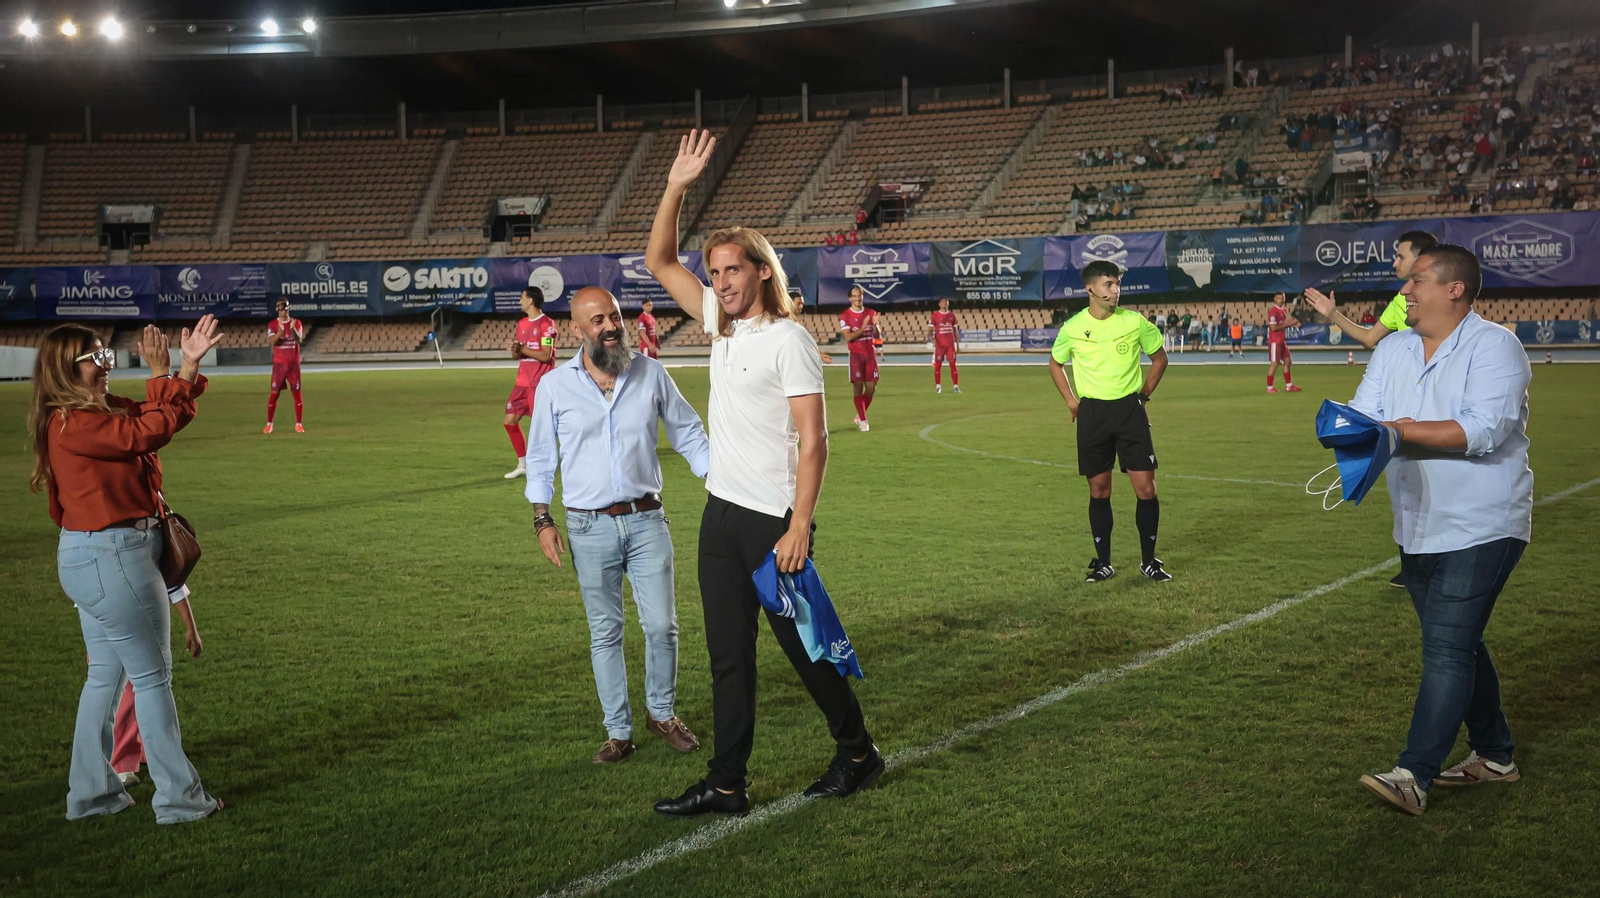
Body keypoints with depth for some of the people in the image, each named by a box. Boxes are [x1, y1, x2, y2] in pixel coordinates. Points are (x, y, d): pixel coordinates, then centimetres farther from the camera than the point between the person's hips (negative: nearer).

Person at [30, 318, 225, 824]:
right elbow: (150, 432, -21)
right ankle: (179, 799, 7)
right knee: (152, 676, -1)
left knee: (106, 675, 17)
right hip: (111, 558, -10)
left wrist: (187, 366, -1)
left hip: (95, 559, 10)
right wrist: (163, 374, -11)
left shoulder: (97, 412, 10)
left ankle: (91, 792, 26)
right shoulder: (74, 423, -19)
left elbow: (158, 417, 11)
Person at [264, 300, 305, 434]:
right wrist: (280, 331, -33)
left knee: (297, 394, -1)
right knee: (274, 394, -2)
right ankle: (269, 424, 5)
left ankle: (299, 424, 6)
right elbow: (272, 341, -14)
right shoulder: (272, 324, 2)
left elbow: (299, 339, -12)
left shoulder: (296, 323, 4)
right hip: (279, 364, -1)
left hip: (294, 364, 1)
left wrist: (293, 329, -31)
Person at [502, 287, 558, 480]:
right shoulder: (522, 324, 13)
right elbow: (518, 354, 16)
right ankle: (522, 464, 18)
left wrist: (522, 349, -16)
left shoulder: (547, 324, -12)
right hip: (523, 382, 8)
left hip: (540, 383, -8)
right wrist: (515, 350, -7)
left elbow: (545, 356, -18)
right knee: (510, 420, 7)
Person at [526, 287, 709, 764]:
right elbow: (540, 458, 5)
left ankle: (662, 713, 25)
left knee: (662, 626, 3)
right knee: (605, 634, 7)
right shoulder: (554, 385, -2)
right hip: (590, 528, -1)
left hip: (646, 520, 1)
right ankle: (618, 732, 17)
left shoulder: (651, 374, 1)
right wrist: (542, 519, -2)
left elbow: (688, 434, 9)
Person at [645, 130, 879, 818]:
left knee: (804, 644, 3)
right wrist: (677, 186, 6)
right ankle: (726, 786, 13)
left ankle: (857, 752, 21)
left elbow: (812, 440, -16)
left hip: (772, 520, -7)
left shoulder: (788, 339, -11)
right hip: (720, 514, 7)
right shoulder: (722, 322, 11)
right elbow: (659, 261, 17)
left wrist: (799, 527, -22)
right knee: (729, 656, 8)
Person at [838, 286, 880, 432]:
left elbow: (876, 335, 6)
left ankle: (859, 416, 21)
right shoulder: (845, 316, -3)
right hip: (856, 355, -4)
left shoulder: (870, 313, 9)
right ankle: (862, 421, -2)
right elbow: (848, 337, -13)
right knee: (858, 387, -6)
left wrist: (875, 325, -14)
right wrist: (863, 327, -24)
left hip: (870, 354, 4)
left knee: (871, 388, 2)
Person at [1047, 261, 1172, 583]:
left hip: (1130, 410, 0)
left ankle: (1148, 560, 10)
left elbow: (1160, 357, 12)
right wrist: (1071, 401, 6)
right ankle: (1103, 563, 15)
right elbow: (1055, 364, 15)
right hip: (1092, 414, 0)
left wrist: (1144, 394, 6)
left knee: (1146, 488, -4)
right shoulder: (1072, 328, -2)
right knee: (1099, 490, 5)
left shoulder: (1135, 321, -3)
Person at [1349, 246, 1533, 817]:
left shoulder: (1494, 347, -12)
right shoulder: (1393, 351, 10)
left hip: (1481, 529, -8)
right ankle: (1494, 754, 31)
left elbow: (1483, 431, -24)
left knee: (1447, 649, -12)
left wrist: (1398, 431, -23)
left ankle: (1414, 775, -14)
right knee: (1457, 646, 16)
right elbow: (1362, 417, 1)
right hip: (1418, 529, 8)